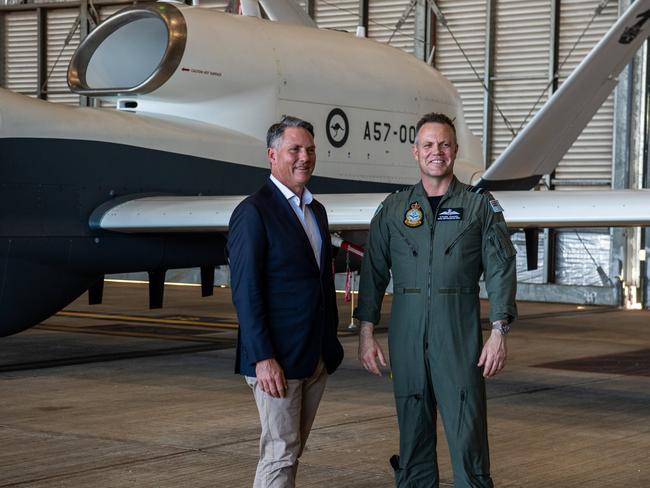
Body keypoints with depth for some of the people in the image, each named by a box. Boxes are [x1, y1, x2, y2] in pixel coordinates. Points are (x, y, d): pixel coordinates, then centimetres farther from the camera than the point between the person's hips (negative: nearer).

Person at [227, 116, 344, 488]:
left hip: (317, 357, 8)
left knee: (292, 452, 12)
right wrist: (263, 359, -20)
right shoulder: (253, 212, -11)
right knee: (280, 454, -5)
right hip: (277, 360, -8)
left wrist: (332, 342, 15)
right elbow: (245, 292, -16)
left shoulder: (316, 210, 14)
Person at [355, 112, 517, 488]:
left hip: (460, 335, -2)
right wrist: (366, 333, 4)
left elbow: (501, 271, 1)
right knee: (413, 439, 8)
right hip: (407, 335, 2)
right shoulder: (393, 209, 11)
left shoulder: (480, 206, 5)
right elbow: (374, 272, 10)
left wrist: (499, 333, -7)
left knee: (468, 438, -4)